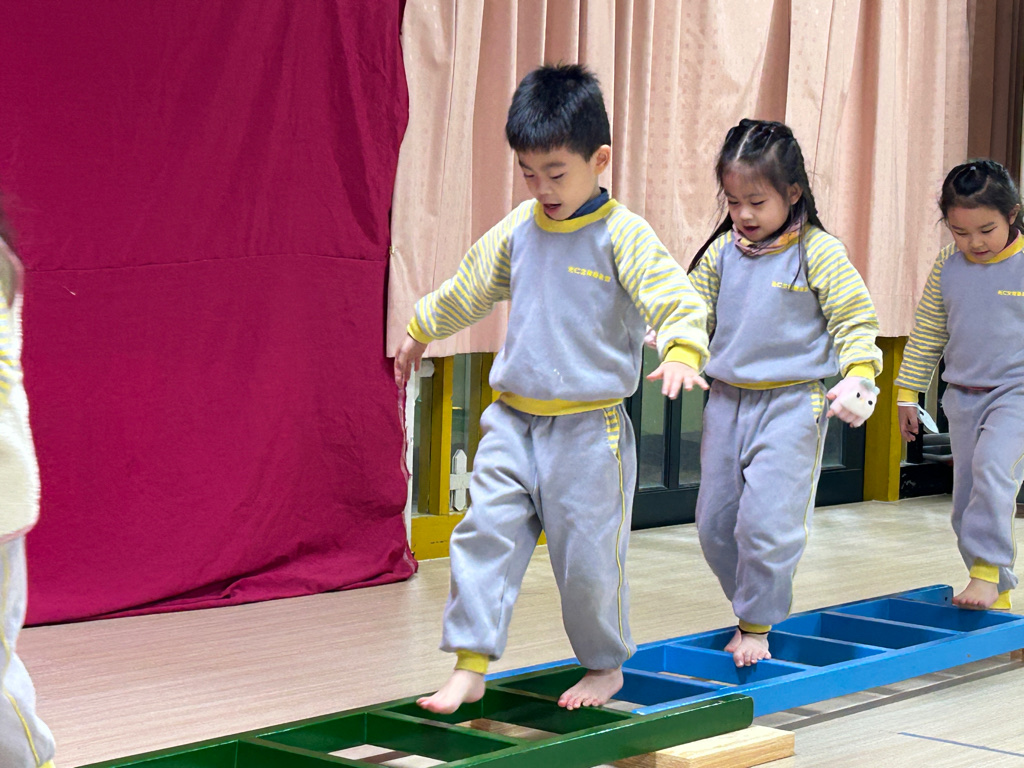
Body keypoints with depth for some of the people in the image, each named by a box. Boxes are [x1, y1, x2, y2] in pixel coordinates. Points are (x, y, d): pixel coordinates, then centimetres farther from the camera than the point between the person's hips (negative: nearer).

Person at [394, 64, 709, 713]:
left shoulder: (624, 235, -10)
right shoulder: (518, 230, 6)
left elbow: (678, 301, -17)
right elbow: (469, 289, 23)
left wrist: (681, 352, -38)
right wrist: (421, 331, 37)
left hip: (590, 429, -5)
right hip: (514, 422, 5)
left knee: (589, 557, 3)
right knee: (485, 536, -3)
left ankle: (607, 666, 25)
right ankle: (470, 667, 2)